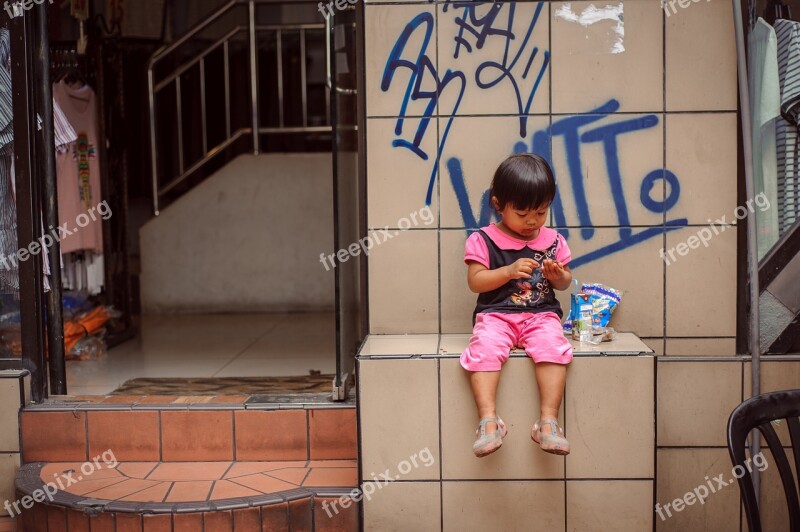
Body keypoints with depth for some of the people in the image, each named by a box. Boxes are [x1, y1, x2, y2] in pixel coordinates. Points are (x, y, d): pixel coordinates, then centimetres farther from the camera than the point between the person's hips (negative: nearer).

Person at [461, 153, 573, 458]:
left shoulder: (553, 241, 13)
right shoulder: (483, 241, 3)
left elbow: (565, 283, 17)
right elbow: (475, 282, -4)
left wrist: (558, 276, -6)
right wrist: (509, 271, -16)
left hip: (542, 315, 2)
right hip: (496, 315, -2)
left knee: (553, 346, -30)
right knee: (484, 349, -32)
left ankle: (548, 420, -29)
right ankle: (488, 419, -33)